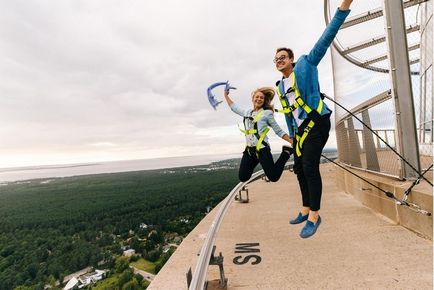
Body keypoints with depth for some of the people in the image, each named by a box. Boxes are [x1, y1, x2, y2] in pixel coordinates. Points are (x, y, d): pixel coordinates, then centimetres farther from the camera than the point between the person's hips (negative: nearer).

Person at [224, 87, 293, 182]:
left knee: (274, 177, -6)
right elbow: (234, 107, 32)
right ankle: (255, 161, 27)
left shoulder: (267, 113, 0)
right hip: (249, 150, 5)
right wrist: (226, 95, 37)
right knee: (243, 177, 3)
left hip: (262, 149, -5)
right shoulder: (247, 112, 14)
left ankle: (286, 153, 16)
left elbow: (279, 131, 2)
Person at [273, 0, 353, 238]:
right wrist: (291, 134, 21)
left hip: (317, 123, -7)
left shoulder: (305, 65, 2)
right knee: (299, 169, 9)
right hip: (300, 129, 8)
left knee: (310, 167, -15)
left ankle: (314, 216, -2)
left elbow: (326, 38, -4)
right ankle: (306, 210, 23)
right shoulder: (280, 87, 17)